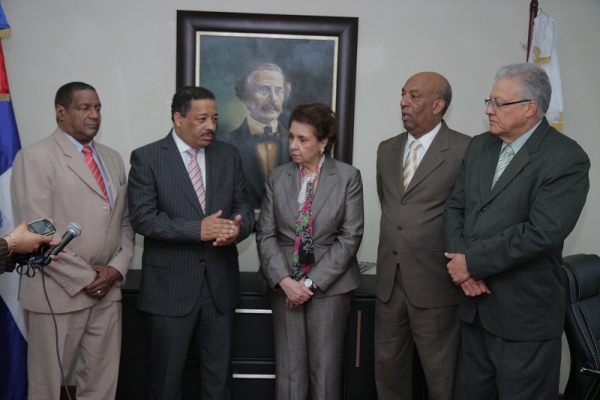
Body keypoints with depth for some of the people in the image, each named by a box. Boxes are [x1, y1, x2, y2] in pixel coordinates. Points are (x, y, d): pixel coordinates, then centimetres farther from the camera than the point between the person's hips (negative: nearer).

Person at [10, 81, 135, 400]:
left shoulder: (113, 159, 12)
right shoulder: (34, 158, -8)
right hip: (57, 291, -5)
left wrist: (116, 268, -4)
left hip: (107, 290, 6)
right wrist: (84, 278, -13)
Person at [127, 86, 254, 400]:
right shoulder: (147, 158, -6)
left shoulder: (229, 155, 6)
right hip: (170, 285, -3)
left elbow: (243, 207, 6)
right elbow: (142, 218, -14)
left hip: (220, 283, 4)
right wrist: (197, 229, -23)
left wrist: (237, 227, -17)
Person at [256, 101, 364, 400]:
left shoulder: (348, 177, -2)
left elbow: (350, 236, -6)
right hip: (284, 285, 2)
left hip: (330, 285, -2)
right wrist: (284, 280, -12)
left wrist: (313, 282, -11)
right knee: (289, 367, 7)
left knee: (325, 368, 5)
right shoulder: (277, 178, 5)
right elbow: (266, 234, 2)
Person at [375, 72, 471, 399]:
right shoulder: (387, 149, 11)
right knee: (388, 367, 17)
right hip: (388, 281, 6)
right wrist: (392, 248, 14)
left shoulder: (466, 150, -10)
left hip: (435, 284, -6)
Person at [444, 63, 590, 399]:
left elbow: (541, 232, -24)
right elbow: (455, 207, 6)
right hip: (476, 303, 7)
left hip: (525, 313, -6)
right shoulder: (480, 146, 8)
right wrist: (460, 263, -11)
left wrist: (472, 261, -18)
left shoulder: (566, 158, -14)